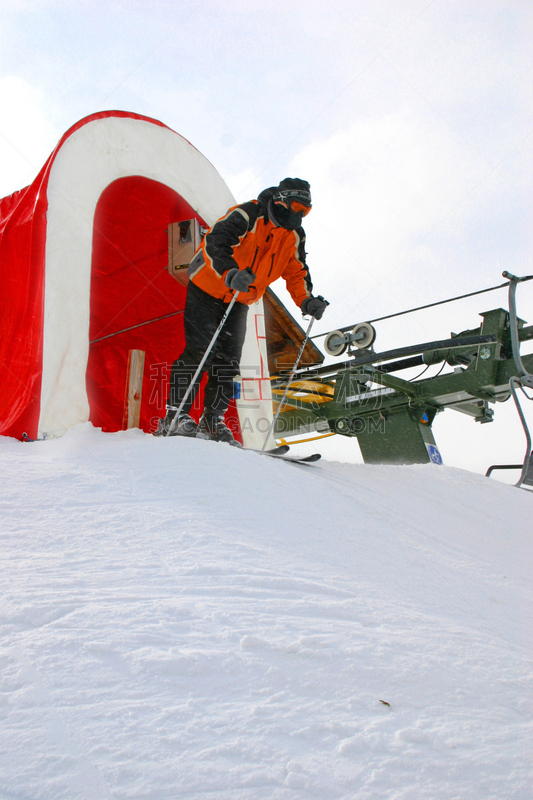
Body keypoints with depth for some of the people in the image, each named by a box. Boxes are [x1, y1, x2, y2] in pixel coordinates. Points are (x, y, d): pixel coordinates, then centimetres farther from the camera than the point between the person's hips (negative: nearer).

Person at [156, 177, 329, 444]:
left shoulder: (294, 236, 3)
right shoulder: (248, 215, -19)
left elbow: (296, 272, 8)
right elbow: (215, 242, -31)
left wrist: (306, 300, -11)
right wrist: (231, 274, -49)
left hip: (239, 301, 6)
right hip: (207, 289, -6)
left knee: (229, 359, 0)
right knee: (200, 351, -15)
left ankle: (212, 419, 9)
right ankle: (175, 415, -8)